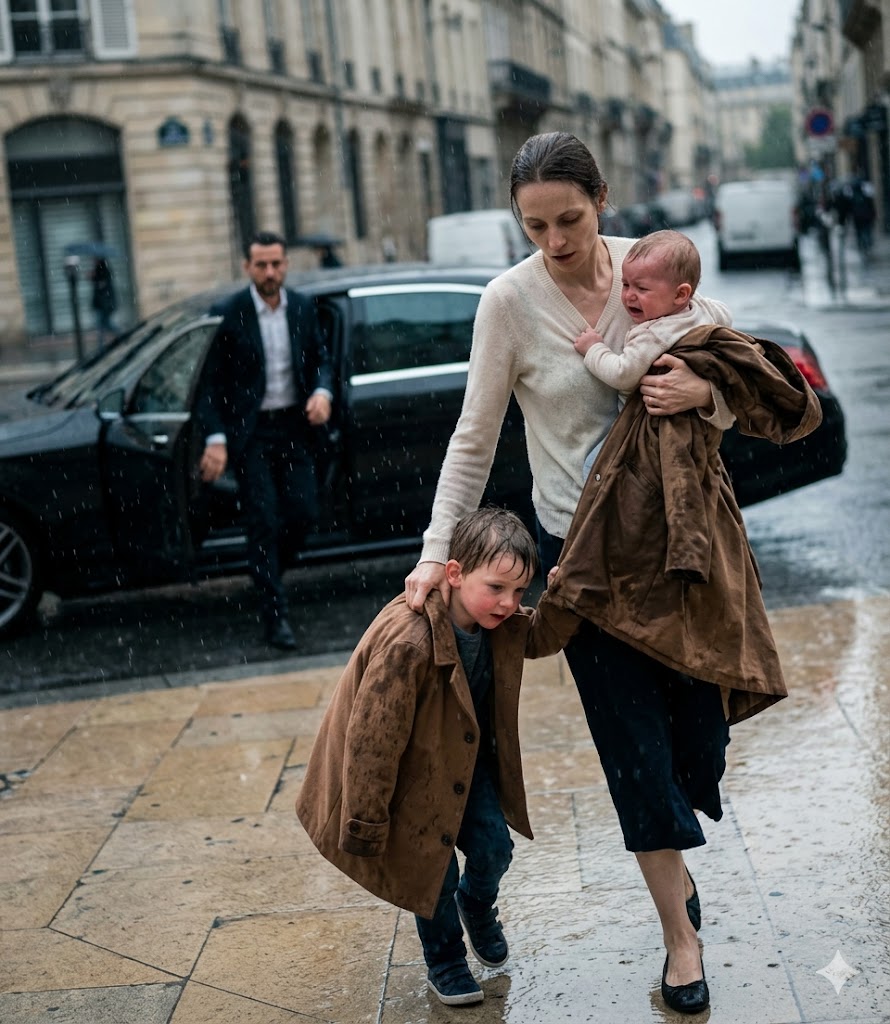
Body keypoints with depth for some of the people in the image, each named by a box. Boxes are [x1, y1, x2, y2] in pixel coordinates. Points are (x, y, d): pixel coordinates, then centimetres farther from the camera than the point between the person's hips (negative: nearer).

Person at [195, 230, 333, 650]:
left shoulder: (302, 308, 3)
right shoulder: (228, 315, -10)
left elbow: (320, 358, 15)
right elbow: (210, 383, -8)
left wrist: (322, 391, -7)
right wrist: (215, 439, -16)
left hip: (293, 427, 4)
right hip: (250, 432, -4)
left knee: (304, 512, 3)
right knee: (264, 521, -4)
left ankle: (266, 567, 32)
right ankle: (274, 615, 2)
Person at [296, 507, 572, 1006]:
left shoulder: (500, 620, -16)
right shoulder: (406, 642, -38)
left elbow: (540, 638, 7)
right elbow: (371, 741, -31)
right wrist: (366, 826, -22)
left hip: (467, 756, 6)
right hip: (409, 770, -6)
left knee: (493, 846, 2)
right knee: (433, 866, 0)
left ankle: (477, 906, 38)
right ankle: (445, 961, 29)